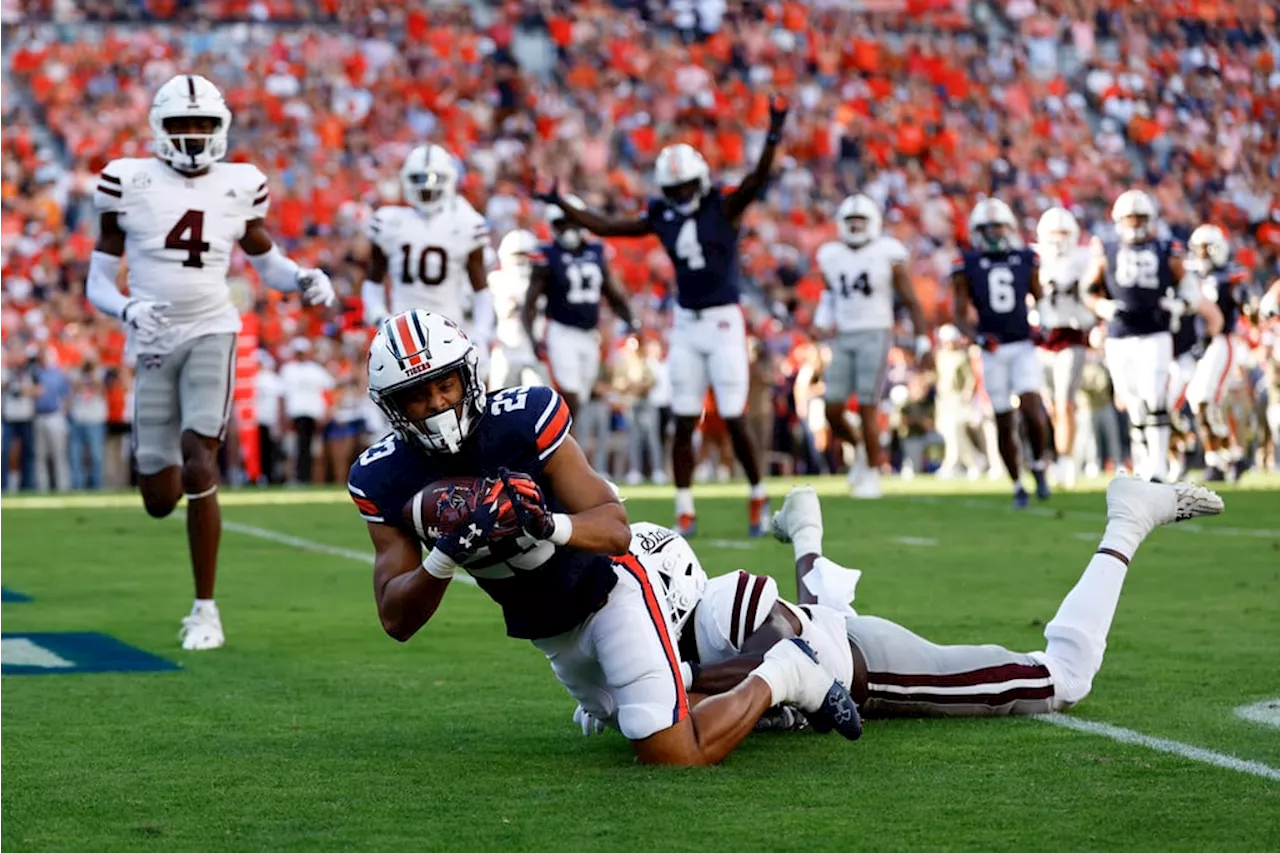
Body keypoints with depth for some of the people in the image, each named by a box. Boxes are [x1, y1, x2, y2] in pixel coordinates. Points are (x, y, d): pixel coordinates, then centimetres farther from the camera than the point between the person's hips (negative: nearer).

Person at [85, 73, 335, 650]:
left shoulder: (239, 187, 4)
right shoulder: (129, 182, -1)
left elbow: (268, 262, 18)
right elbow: (97, 283, 2)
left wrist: (305, 280, -3)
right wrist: (127, 309, -19)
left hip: (211, 333, -1)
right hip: (155, 343, 1)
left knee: (197, 468, -17)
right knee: (160, 500, 6)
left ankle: (205, 609, -6)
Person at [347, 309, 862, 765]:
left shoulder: (524, 419, -27)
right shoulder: (382, 479, -15)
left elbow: (616, 531, -24)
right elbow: (397, 622, -17)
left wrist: (549, 525, -45)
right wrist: (446, 556, -36)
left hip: (606, 592, -5)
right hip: (546, 633, 5)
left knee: (677, 760, -14)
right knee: (653, 737, 18)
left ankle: (781, 675, 8)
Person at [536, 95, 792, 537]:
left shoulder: (724, 207, -6)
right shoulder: (663, 218, 6)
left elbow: (757, 180, -24)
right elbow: (604, 226, 14)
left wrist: (773, 136, -40)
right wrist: (562, 205, 10)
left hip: (724, 322, -4)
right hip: (686, 326, 4)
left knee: (734, 420, -4)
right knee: (684, 422, 3)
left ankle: (758, 496, 16)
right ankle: (685, 511, 10)